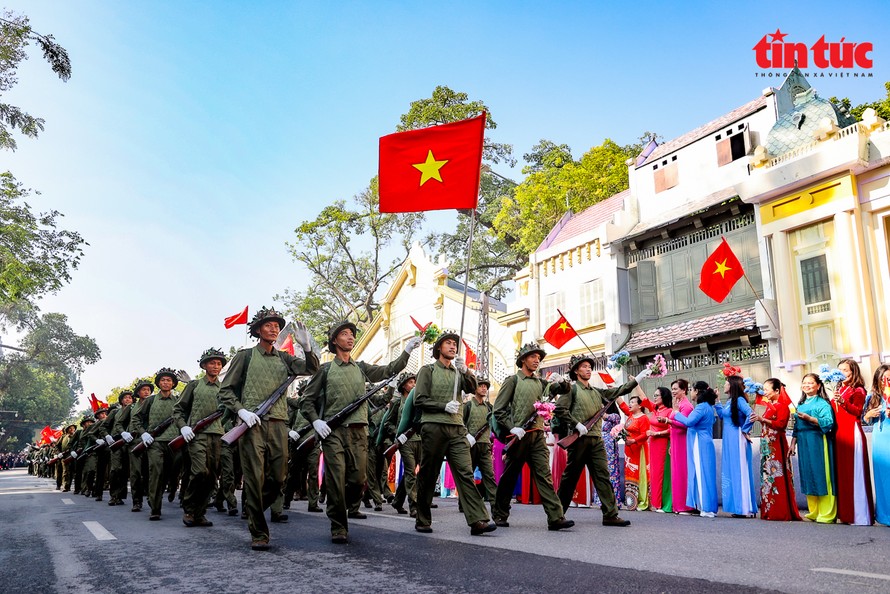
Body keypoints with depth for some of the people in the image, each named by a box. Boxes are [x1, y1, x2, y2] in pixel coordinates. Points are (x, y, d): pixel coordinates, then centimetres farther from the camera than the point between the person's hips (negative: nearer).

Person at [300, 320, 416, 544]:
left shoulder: (361, 368, 18)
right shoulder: (325, 369, 8)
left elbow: (388, 370, 8)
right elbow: (307, 399, 9)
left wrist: (406, 352, -5)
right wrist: (316, 420, -7)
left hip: (358, 431, 3)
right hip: (332, 431, -3)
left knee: (359, 478, -1)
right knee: (336, 480, -7)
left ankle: (351, 508, 28)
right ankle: (339, 528, 4)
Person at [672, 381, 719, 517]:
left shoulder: (701, 407, -15)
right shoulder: (707, 406, 15)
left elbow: (689, 422, -24)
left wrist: (676, 413, -9)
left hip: (700, 445, -9)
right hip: (704, 444, 10)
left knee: (701, 473, -6)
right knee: (705, 474, 11)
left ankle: (706, 509, -4)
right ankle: (708, 508, 14)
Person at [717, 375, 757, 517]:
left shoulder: (739, 400, -13)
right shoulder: (730, 401, 14)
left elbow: (750, 414, -26)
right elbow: (722, 415, 27)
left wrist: (745, 430, -16)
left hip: (737, 440, -9)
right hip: (729, 440, 9)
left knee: (739, 471, -6)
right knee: (730, 472, 11)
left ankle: (744, 508, -1)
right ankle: (737, 507, 17)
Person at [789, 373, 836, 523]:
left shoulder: (822, 403, -3)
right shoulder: (800, 404, 18)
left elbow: (829, 422, -16)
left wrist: (809, 418, -23)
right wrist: (793, 444, 15)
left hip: (818, 443, -7)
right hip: (804, 444, 7)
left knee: (821, 476, -6)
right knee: (808, 476, 9)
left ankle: (826, 514, -1)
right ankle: (814, 512, 17)